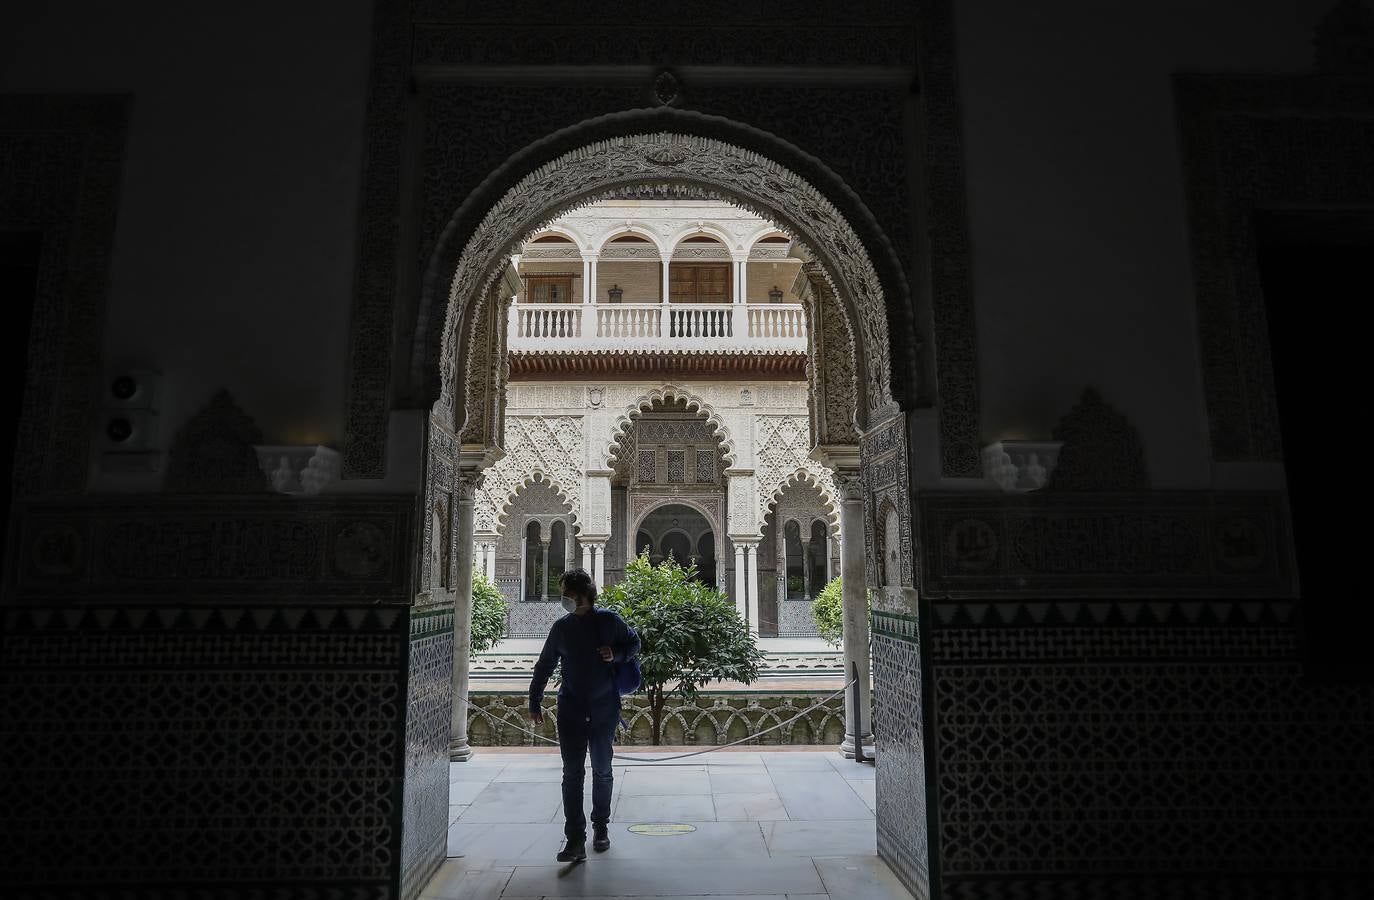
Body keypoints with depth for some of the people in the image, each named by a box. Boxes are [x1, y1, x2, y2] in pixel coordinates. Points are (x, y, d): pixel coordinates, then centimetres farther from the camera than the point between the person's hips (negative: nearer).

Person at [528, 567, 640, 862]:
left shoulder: (609, 620, -5)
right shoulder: (561, 627, 1)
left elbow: (634, 642, 10)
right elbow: (544, 666, 9)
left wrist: (616, 654, -11)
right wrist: (534, 703, 9)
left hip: (604, 708, -1)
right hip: (571, 708, 1)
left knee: (602, 771, 12)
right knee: (572, 774, -4)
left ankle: (601, 827, 31)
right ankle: (575, 839, 0)